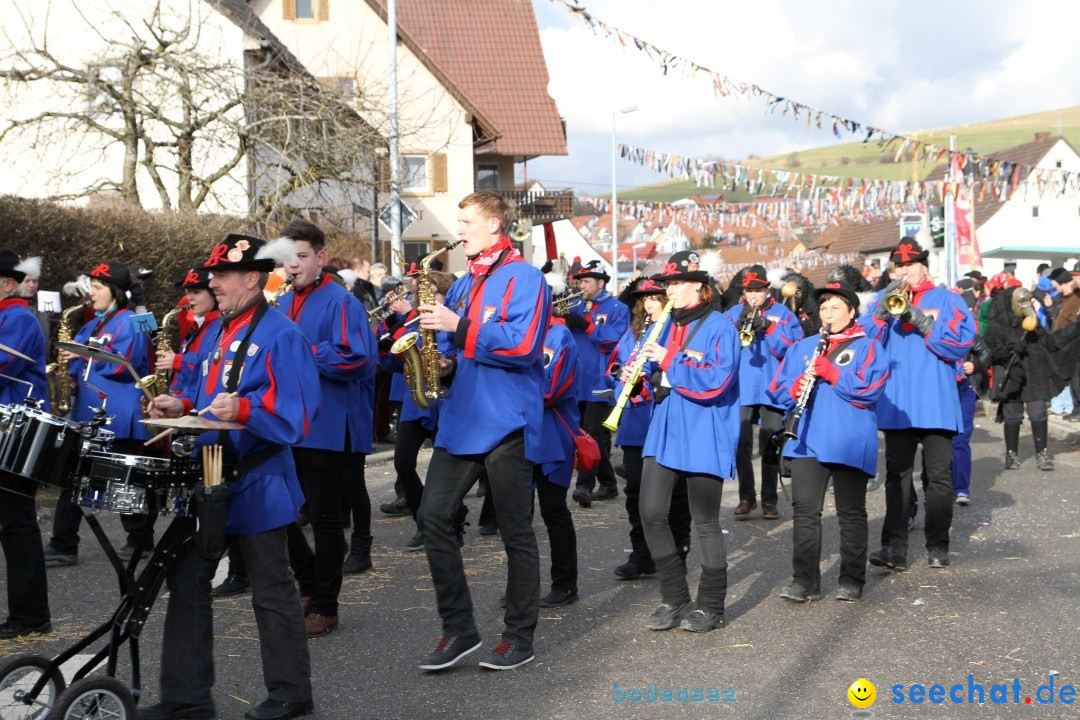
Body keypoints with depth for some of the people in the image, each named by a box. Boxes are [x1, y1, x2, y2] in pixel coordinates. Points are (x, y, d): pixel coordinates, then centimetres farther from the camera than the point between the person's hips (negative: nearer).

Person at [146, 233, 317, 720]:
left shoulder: (281, 335, -14)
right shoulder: (221, 331, 13)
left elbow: (295, 409, -23)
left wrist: (244, 409, -35)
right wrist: (182, 405, 5)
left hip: (257, 485, -9)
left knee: (272, 590, 4)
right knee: (186, 579, 9)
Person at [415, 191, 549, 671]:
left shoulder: (524, 278, -7)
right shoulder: (462, 284, 18)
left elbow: (523, 344, -21)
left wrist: (459, 327, -20)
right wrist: (446, 363, 4)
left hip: (507, 421, -7)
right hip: (461, 417, 8)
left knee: (516, 531, 2)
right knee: (433, 515, -2)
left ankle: (520, 638, 13)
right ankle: (458, 628, 7)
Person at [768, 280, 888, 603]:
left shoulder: (866, 347, 3)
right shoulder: (802, 348, 16)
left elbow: (869, 390, -11)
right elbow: (778, 389, 12)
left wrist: (829, 371, -17)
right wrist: (794, 390, -10)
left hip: (850, 443, -3)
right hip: (807, 441, 3)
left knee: (851, 513, 5)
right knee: (804, 509, -3)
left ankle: (852, 580, 15)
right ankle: (804, 580, 2)